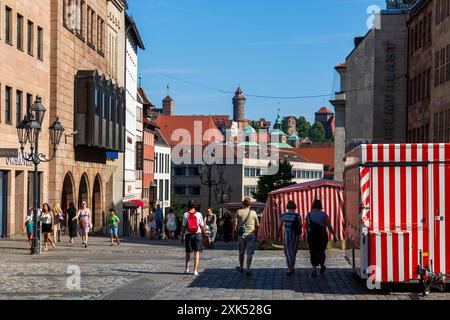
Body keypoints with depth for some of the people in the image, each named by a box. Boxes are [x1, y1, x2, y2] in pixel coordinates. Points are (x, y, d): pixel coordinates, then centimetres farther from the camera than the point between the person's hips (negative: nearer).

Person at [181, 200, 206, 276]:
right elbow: (202, 226, 2)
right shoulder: (199, 214, -2)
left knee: (188, 252, 16)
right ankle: (195, 270, -7)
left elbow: (184, 226, -2)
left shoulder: (185, 214, -1)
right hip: (197, 234, -1)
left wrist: (182, 236, 4)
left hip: (188, 234, 1)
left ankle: (187, 268, 18)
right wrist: (205, 232, 18)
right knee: (197, 253, 0)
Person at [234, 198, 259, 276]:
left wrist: (234, 231, 8)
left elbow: (235, 223, -8)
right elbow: (257, 225, 5)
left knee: (241, 252, 16)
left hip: (241, 234, 1)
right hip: (251, 234, -1)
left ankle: (241, 267, 30)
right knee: (249, 253, -1)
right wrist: (256, 232, 20)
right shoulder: (253, 212, 0)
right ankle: (248, 269, -10)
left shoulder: (239, 212, -3)